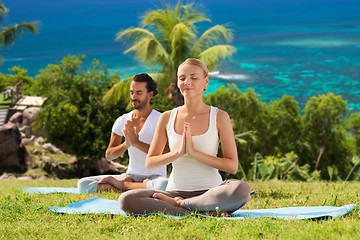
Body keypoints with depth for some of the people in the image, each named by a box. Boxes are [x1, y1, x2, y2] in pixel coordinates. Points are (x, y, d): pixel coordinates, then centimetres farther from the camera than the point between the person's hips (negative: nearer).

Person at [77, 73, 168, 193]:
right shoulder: (122, 121, 8)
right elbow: (108, 155, 6)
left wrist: (136, 142, -24)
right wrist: (126, 144, -15)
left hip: (154, 177, -4)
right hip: (131, 175, 4)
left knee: (163, 185, -43)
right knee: (83, 184, -13)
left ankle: (121, 184, -19)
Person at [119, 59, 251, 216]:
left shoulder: (219, 117, 2)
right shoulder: (167, 118, 8)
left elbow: (232, 166, -4)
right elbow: (149, 164, 6)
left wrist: (194, 152, -15)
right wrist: (178, 152, -12)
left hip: (210, 191, -1)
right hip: (176, 190, 2)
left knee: (242, 189, -37)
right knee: (126, 200, -26)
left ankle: (178, 204, -20)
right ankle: (199, 213, -26)